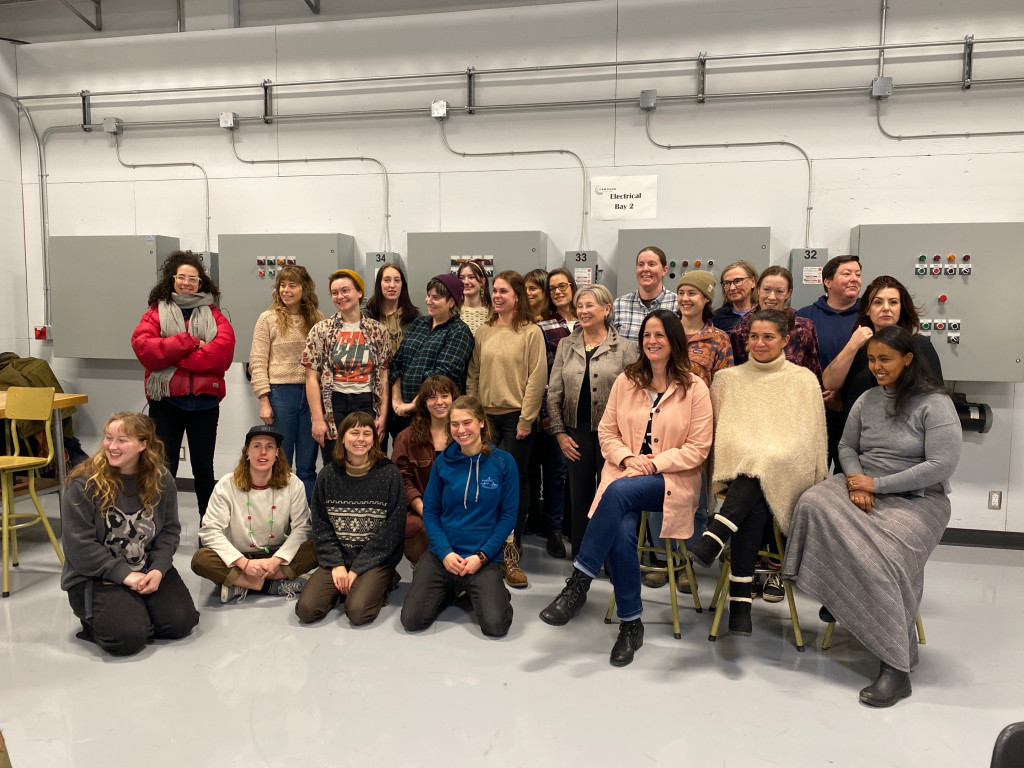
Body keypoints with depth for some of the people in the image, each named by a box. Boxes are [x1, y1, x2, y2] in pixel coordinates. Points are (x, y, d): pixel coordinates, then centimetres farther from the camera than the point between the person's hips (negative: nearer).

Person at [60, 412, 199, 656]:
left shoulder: (161, 480, -1)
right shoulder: (83, 484, -14)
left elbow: (169, 530, 2)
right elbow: (79, 545, -16)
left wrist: (158, 569, -14)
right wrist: (124, 574, -19)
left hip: (149, 569, 4)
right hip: (95, 576, -4)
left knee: (180, 622, -11)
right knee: (128, 637, -21)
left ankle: (138, 610, 19)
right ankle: (91, 618, 12)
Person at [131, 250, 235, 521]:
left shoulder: (213, 315, 8)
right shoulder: (157, 312, 7)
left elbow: (223, 349, -11)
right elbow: (142, 346, -10)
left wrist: (173, 357, -14)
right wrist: (189, 343, -15)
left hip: (204, 400, 1)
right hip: (165, 400, -1)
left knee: (203, 467, 12)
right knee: (164, 466, 6)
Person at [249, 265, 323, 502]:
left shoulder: (317, 320, 8)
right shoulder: (268, 319, 0)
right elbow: (257, 363, -3)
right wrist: (264, 401, -9)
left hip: (311, 394, 2)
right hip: (280, 394, -2)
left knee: (307, 466, 9)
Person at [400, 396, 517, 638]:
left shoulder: (503, 461, -5)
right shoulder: (443, 462, 1)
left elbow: (509, 514, -4)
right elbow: (430, 511, 4)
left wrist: (482, 555, -12)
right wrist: (444, 552, -10)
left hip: (485, 557, -2)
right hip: (443, 553, 2)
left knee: (496, 626, -20)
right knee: (411, 620, -11)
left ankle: (496, 593, 15)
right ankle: (450, 590, 19)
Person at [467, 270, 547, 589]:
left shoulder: (531, 332, -3)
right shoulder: (483, 332, 11)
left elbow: (537, 379, -7)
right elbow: (473, 376, 12)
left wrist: (526, 419, -10)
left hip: (516, 417, -4)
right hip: (486, 416, 4)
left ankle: (510, 551, 7)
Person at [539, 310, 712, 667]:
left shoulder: (694, 388, 0)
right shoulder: (626, 381, 10)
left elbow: (698, 448, -4)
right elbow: (607, 431, 10)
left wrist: (655, 463, -14)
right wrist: (627, 458, -9)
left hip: (672, 480, -3)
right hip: (625, 474, 3)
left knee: (619, 492, -35)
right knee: (620, 533, -28)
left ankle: (579, 582, -26)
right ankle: (630, 623, -12)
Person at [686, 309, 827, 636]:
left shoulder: (804, 380, 13)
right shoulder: (727, 378, 16)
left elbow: (812, 436, 11)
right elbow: (717, 428, 12)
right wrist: (744, 459, -6)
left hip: (786, 473, -1)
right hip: (735, 466, 1)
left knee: (757, 475, -37)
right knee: (754, 504, -33)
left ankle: (711, 543, -44)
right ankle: (740, 601, -37)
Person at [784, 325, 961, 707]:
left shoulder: (935, 404, -8)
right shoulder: (866, 400, 9)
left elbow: (941, 465, -14)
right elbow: (846, 446, 15)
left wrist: (876, 484, -15)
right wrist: (855, 481, -7)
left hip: (917, 499, -5)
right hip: (863, 487, 5)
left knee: (885, 554, -33)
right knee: (814, 503, -26)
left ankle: (897, 665, -22)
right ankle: (838, 593, -10)